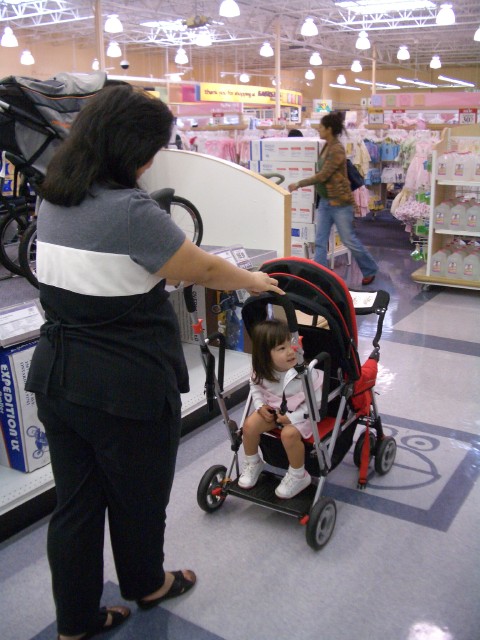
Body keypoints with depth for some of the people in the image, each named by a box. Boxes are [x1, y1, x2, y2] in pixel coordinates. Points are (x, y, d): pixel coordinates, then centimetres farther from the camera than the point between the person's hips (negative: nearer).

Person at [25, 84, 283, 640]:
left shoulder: (52, 200, 4)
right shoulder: (130, 211, -22)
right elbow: (203, 268, -11)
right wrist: (254, 281, 7)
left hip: (57, 378, 7)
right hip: (126, 385, -7)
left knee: (75, 501, 17)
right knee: (138, 495, 18)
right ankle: (146, 585, 45)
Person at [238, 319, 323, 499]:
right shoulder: (262, 371, -16)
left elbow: (315, 401, -21)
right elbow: (255, 386, 7)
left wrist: (292, 417, -24)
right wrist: (260, 406, -9)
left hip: (300, 413, -4)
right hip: (273, 409, 5)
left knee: (289, 434, -31)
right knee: (250, 424, -15)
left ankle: (298, 476, -5)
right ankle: (252, 464, 13)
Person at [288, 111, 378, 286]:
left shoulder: (337, 150, -20)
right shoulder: (327, 146, 8)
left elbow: (323, 176, -22)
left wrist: (298, 184, -17)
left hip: (339, 202, -9)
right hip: (325, 201, 9)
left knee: (349, 240, 4)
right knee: (320, 241, 4)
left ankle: (370, 270, 24)